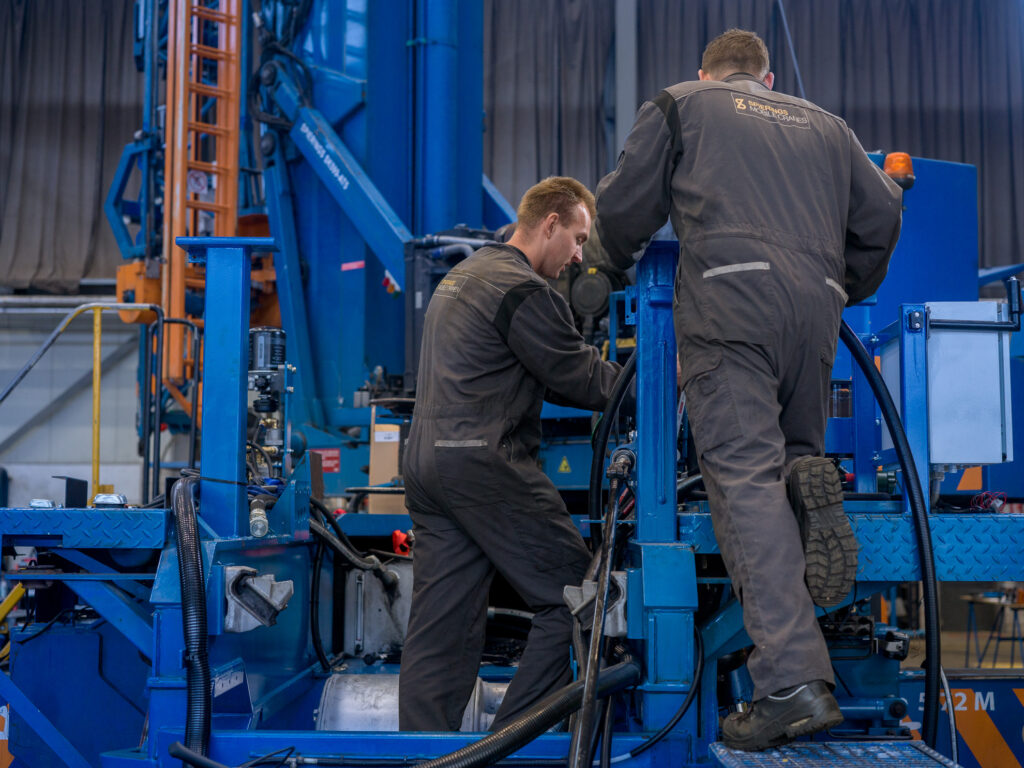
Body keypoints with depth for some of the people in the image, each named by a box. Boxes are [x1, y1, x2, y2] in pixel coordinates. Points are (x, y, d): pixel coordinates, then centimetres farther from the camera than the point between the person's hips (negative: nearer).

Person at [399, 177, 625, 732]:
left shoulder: (463, 274, 23)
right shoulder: (522, 289, -9)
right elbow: (582, 379, -8)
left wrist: (625, 378, 18)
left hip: (424, 459, 10)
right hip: (483, 462, -10)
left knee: (440, 623, 9)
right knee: (571, 595, 0)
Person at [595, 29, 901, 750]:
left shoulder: (679, 104, 21)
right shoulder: (824, 123, 31)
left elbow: (624, 208, 16)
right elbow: (882, 215, 25)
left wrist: (621, 257, 37)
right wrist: (849, 289, 41)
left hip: (730, 294, -4)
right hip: (816, 301, 5)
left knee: (745, 473, -13)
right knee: (793, 451, 22)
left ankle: (792, 681, -23)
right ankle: (813, 483, -15)